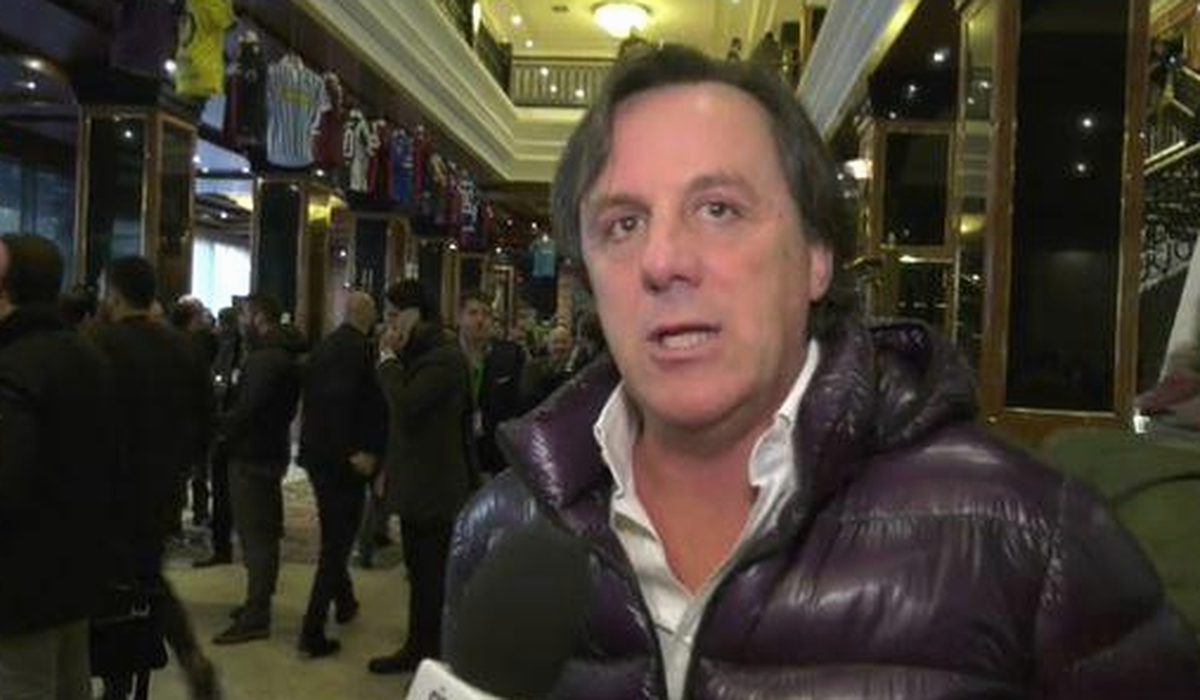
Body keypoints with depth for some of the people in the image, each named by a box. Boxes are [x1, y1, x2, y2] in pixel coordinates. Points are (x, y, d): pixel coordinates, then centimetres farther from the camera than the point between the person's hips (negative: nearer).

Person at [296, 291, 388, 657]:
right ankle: (313, 631, -1)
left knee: (334, 534, 23)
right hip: (342, 458, -8)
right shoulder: (360, 348, -16)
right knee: (337, 540, -1)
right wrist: (355, 451, -22)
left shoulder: (324, 346, 8)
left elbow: (311, 395, 13)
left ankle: (344, 600, 41)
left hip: (317, 452, 8)